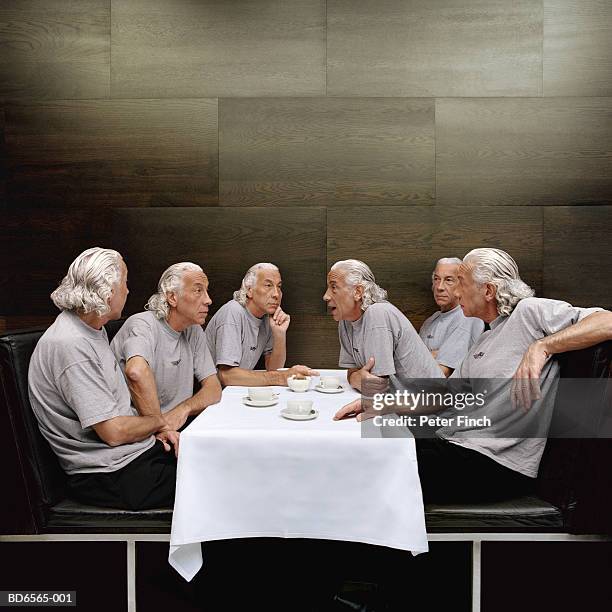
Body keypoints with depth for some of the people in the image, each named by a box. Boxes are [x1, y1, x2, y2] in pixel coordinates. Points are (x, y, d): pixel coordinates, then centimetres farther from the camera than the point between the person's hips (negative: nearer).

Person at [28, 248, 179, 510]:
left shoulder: (93, 329, 9)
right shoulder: (70, 345, -23)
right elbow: (114, 432, -22)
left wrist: (155, 429, 3)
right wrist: (158, 421, -4)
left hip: (137, 449, 9)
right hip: (110, 476, -9)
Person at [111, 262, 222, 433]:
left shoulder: (194, 331, 7)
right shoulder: (143, 324, -13)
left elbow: (214, 390, 2)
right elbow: (137, 372, -35)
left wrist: (183, 409, -17)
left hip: (176, 429, 7)